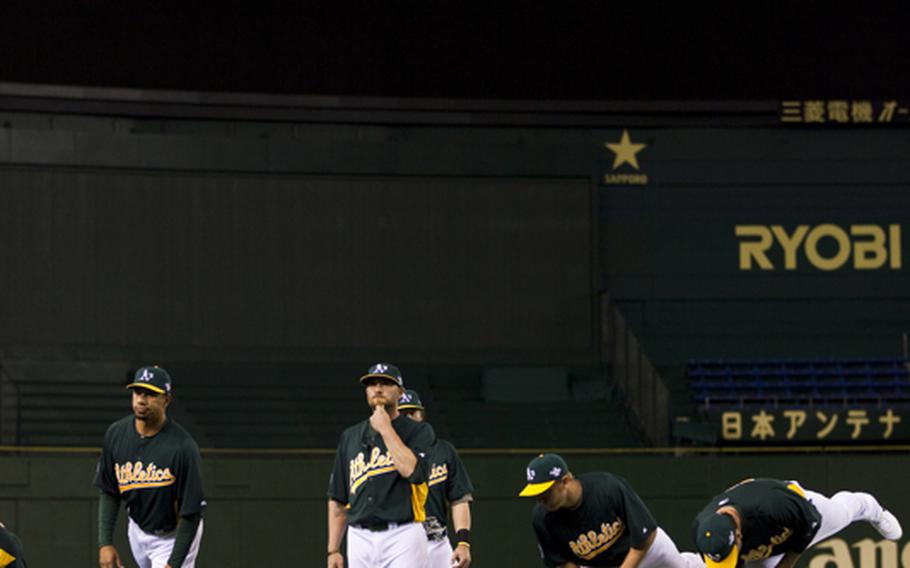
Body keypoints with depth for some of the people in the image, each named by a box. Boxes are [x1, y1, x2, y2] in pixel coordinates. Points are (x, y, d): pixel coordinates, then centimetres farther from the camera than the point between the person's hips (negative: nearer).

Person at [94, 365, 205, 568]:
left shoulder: (183, 447, -28)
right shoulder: (116, 434, -12)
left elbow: (191, 513, -23)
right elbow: (108, 493, -1)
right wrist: (105, 543, -9)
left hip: (176, 536, -5)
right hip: (138, 531, 6)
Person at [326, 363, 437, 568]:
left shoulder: (419, 432, 4)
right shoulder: (350, 436, 17)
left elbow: (412, 470, -17)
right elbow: (338, 499, 17)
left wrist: (385, 428, -8)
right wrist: (333, 550, 10)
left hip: (402, 537, -4)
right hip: (359, 539, 4)